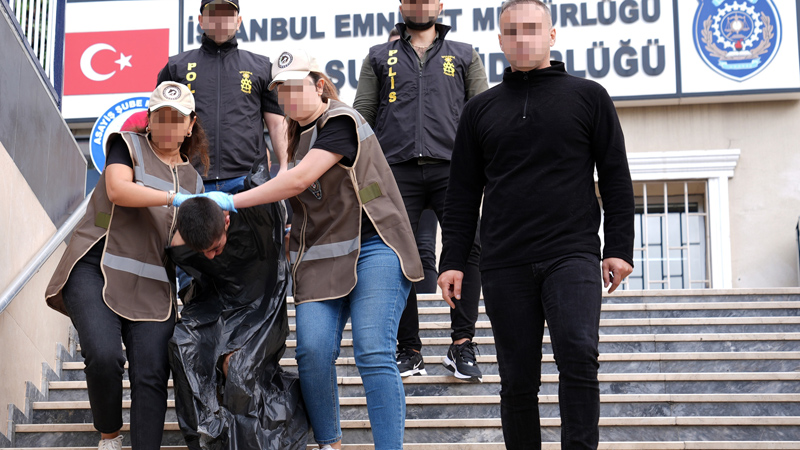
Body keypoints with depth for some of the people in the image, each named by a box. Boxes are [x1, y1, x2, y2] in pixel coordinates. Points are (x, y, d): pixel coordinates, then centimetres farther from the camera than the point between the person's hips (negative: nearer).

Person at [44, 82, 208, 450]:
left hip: (152, 285, 4)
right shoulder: (128, 146, 7)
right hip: (96, 268, -4)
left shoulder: (193, 178, 19)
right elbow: (118, 189, -13)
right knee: (103, 355, -24)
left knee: (151, 376, -8)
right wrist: (176, 198, -21)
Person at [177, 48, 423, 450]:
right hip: (320, 257, 6)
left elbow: (300, 180, -18)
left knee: (373, 353, -15)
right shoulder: (297, 134, 18)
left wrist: (233, 202, -14)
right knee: (312, 350, -11)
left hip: (373, 248, -6)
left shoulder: (340, 122, -8)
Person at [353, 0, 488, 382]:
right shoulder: (379, 58, 20)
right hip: (398, 170, 1)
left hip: (451, 168, -1)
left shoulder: (464, 56, 19)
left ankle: (462, 346, -8)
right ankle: (409, 352, 7)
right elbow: (362, 115, 16)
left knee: (468, 248, -15)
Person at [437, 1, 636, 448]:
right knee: (518, 380, 4)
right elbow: (463, 192, 15)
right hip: (504, 265, 2)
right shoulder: (481, 109, 14)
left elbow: (616, 177, 7)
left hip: (572, 256, -2)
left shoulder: (589, 96, 8)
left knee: (579, 356, -19)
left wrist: (619, 247, -1)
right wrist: (453, 260, 8)